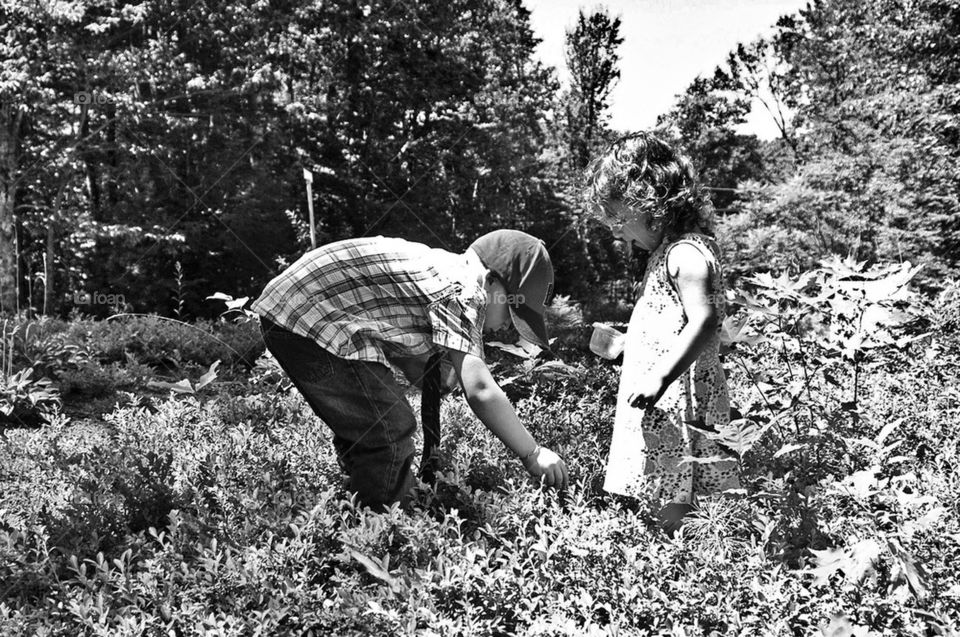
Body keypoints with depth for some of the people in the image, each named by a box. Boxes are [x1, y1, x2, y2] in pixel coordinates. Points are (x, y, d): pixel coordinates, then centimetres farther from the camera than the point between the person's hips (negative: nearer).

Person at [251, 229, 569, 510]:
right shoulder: (460, 291, -18)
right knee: (391, 434, -7)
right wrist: (532, 454, -18)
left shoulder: (445, 269, 11)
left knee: (361, 431, 21)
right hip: (310, 322, -10)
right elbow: (479, 390, -27)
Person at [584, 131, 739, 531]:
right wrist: (623, 340, 28)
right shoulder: (667, 250, 16)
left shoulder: (687, 254, -16)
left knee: (673, 500, -4)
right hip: (661, 398, 10)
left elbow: (704, 322, -27)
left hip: (676, 401, -10)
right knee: (670, 493, 12)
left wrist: (659, 378, -29)